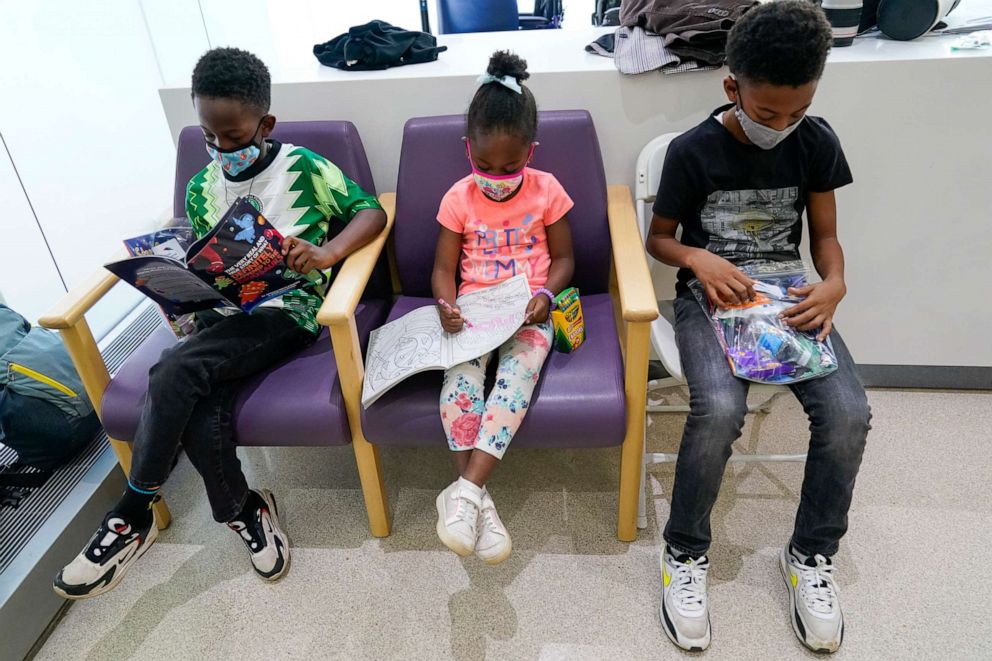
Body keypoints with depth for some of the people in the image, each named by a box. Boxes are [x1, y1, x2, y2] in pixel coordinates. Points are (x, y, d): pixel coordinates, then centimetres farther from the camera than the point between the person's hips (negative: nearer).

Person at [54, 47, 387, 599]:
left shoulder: (306, 170, -3)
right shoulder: (201, 189, 11)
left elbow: (373, 211, -3)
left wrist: (327, 252, -21)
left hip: (287, 309, -5)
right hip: (223, 311, 5)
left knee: (175, 372, -28)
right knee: (201, 416, -23)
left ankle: (134, 516, -9)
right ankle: (244, 510, 5)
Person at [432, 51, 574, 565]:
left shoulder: (547, 190, 2)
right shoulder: (459, 198, 3)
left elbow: (563, 258, 7)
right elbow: (444, 268, 6)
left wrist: (545, 295, -13)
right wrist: (446, 305, -15)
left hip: (528, 310, -1)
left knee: (519, 372, -31)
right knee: (461, 379, -27)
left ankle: (463, 491, -31)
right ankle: (477, 500, -23)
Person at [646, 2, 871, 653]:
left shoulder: (817, 143, 0)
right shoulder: (693, 151, -8)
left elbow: (825, 234, 8)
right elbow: (659, 238, 2)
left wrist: (835, 284, -13)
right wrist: (699, 258, -19)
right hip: (711, 295, -3)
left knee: (848, 412, -21)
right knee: (719, 409, -32)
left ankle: (812, 553, 5)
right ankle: (685, 552, -6)